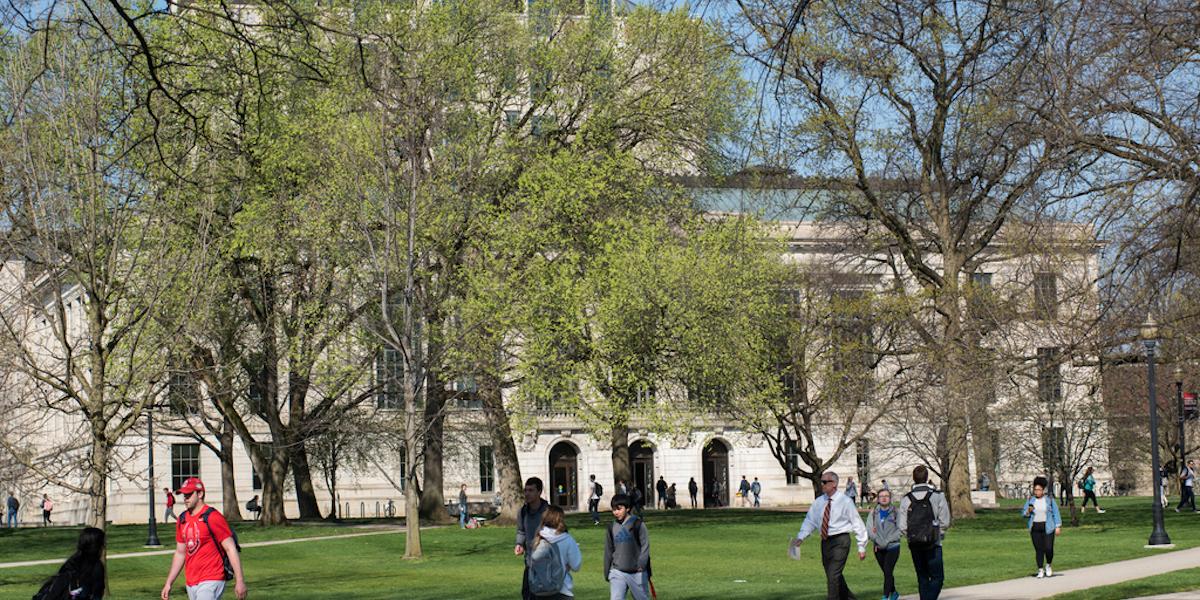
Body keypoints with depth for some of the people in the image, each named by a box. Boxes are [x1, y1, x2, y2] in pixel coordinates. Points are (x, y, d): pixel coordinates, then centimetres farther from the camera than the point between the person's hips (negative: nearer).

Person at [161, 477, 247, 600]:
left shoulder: (212, 517, -11)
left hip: (211, 581, -8)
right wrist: (168, 583, 17)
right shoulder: (182, 519, 12)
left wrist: (239, 581, -18)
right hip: (191, 584, 8)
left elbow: (230, 549, -13)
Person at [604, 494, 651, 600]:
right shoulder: (612, 527, 6)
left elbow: (645, 546, -7)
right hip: (617, 572, 3)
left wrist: (641, 563, -21)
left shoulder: (638, 524, -7)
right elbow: (608, 550, 13)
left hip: (637, 573, -3)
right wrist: (607, 572, 15)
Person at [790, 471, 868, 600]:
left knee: (833, 575, -14)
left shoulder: (845, 501, -8)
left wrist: (862, 547, -5)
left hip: (840, 541, -6)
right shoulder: (818, 502, 6)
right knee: (833, 575, 16)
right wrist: (801, 537, -11)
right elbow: (810, 521, 5)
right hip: (825, 541, 6)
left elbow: (857, 524, -5)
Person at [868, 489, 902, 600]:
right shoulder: (874, 513, 4)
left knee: (888, 572, -12)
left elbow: (899, 530, -8)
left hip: (892, 546, -3)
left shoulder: (895, 512, -3)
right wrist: (878, 541, -14)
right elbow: (869, 528, -2)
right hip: (879, 548, 3)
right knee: (887, 573, 13)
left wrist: (887, 541, -14)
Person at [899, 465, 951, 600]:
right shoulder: (937, 496, -6)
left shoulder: (906, 499, -1)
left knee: (922, 578, 14)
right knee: (937, 577, -1)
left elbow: (902, 527, -3)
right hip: (933, 543, -3)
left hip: (914, 544, 3)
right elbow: (945, 522, -5)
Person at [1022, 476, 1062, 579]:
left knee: (1048, 549, -6)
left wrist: (1058, 526, -5)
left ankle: (1048, 565, 21)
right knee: (1038, 550, 0)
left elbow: (1055, 513, 0)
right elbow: (1023, 513, 5)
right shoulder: (1030, 500, 3)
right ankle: (1040, 571, 8)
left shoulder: (1049, 499, -2)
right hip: (1035, 528, 2)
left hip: (1047, 528, -2)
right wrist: (1028, 511, -18)